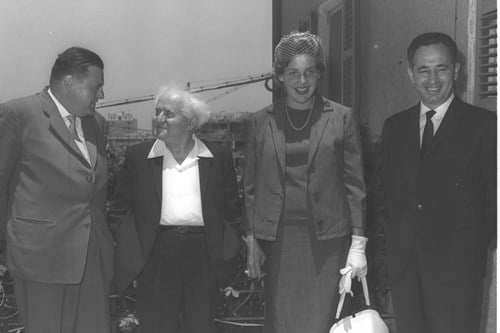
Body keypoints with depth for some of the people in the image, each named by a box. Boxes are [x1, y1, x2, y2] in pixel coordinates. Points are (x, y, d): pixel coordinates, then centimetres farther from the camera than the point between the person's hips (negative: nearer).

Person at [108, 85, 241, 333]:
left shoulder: (219, 157, 5)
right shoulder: (137, 156, 5)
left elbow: (232, 208, 9)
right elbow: (119, 209, 8)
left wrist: (223, 247, 1)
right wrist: (131, 248, 0)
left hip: (204, 256, 0)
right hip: (155, 255, 0)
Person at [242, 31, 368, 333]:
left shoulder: (342, 118, 3)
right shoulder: (262, 121, 7)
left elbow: (355, 185, 2)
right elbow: (251, 186, 9)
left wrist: (358, 245, -4)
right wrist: (251, 242, 4)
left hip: (327, 241, -1)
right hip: (277, 242, 2)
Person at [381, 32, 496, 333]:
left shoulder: (485, 125, -3)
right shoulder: (394, 127, 11)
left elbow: (493, 195, -2)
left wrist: (471, 245, -3)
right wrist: (397, 244, 5)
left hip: (456, 266, -4)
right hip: (403, 263, 4)